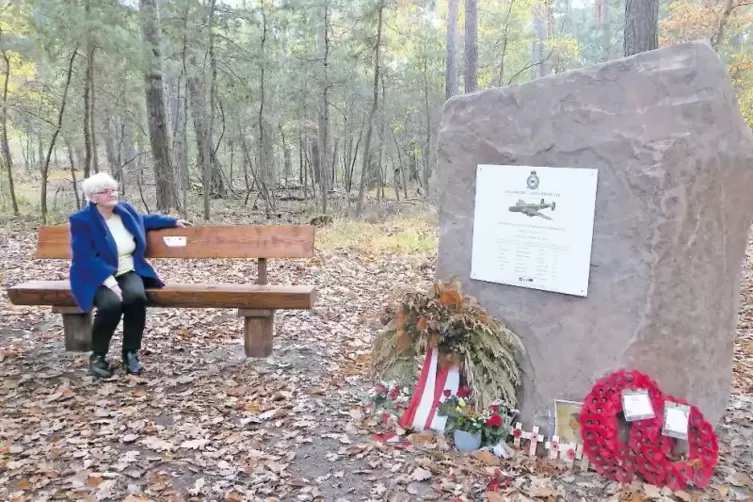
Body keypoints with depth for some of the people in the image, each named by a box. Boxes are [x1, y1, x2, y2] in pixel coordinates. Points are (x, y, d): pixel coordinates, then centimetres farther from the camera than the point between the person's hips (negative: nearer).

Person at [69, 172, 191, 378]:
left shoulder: (125, 210, 7)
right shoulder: (82, 220, -11)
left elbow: (145, 219, 31)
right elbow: (85, 259, -17)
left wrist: (174, 221, 31)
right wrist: (109, 281, -27)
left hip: (127, 272, 4)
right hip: (98, 277, -4)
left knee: (136, 297, -30)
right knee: (112, 303, -35)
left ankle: (131, 353, -12)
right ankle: (98, 355, -10)